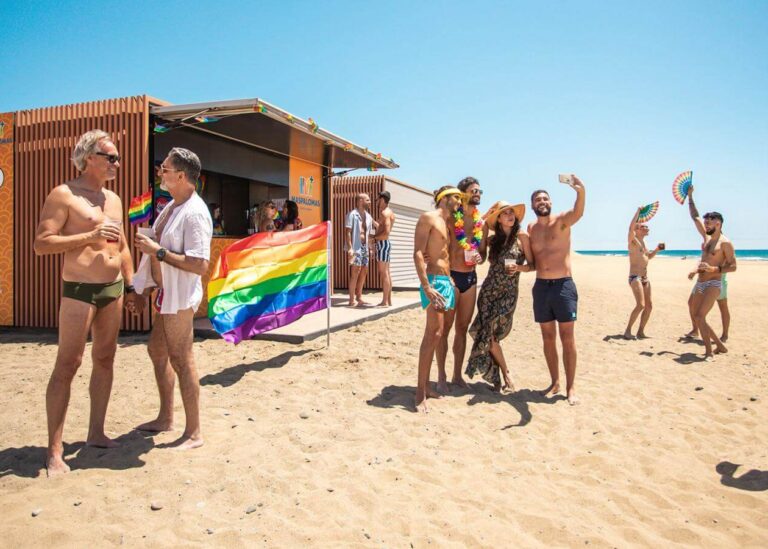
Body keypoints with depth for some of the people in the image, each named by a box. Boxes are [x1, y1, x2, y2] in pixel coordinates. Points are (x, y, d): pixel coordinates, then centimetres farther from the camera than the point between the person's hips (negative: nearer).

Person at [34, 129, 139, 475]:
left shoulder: (114, 199, 15)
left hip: (113, 289, 7)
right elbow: (41, 244, -14)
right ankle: (54, 450, 2)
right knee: (67, 365, -5)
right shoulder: (63, 195, -6)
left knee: (105, 359, 11)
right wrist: (89, 236, -21)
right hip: (79, 290, -7)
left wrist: (130, 285, 18)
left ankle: (96, 433, 23)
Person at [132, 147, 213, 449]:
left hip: (180, 298, -10)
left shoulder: (195, 213, -19)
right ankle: (165, 418, 37)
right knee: (157, 351, 19)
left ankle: (193, 433, 12)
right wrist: (145, 289, 22)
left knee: (181, 361, -2)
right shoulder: (171, 207, 11)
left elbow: (199, 265, -27)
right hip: (166, 295, 10)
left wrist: (157, 251, -23)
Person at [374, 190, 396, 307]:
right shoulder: (388, 212, 16)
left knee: (383, 273, -9)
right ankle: (389, 300, 15)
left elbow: (386, 233, -23)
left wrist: (374, 237, -11)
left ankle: (385, 301, -7)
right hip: (385, 244, 10)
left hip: (383, 244, -10)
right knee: (386, 272, 11)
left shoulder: (385, 213, -14)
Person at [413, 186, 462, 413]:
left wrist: (451, 282, 16)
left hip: (446, 281, 9)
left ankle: (425, 385, 14)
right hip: (434, 281, -9)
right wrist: (426, 286, -25)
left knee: (435, 335, 8)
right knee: (433, 334, -16)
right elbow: (418, 254, -16)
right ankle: (420, 393, -14)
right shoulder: (428, 218, -6)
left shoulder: (447, 224, 21)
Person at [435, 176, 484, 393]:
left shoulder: (482, 223, 10)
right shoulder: (450, 219, -7)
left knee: (462, 328, 11)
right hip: (451, 275, -6)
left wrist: (479, 257, -5)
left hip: (471, 277, 6)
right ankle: (441, 377, 9)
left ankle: (457, 375, 21)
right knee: (445, 328, 0)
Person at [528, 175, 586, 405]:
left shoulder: (561, 220, -4)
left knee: (567, 339, 1)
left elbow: (578, 213, -28)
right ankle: (555, 382, 24)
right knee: (548, 339, 11)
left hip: (563, 285, -4)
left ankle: (570, 387, 11)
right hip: (541, 286, 4)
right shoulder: (531, 229, 11)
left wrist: (581, 191, -48)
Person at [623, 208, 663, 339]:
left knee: (649, 306, 7)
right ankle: (628, 331, -11)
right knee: (640, 305, -19)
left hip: (645, 278, 9)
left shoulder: (642, 242, 19)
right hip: (635, 277, -9)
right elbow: (631, 226, -24)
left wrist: (657, 249, 15)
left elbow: (649, 257, 34)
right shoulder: (633, 240, -5)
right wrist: (638, 211, -18)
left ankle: (640, 331, 16)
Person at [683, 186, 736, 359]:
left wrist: (714, 269, -26)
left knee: (700, 317, -18)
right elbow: (695, 217, 18)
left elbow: (732, 267, -11)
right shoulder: (706, 237, 11)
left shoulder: (725, 243, -10)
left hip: (713, 284, -8)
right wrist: (690, 197, 17)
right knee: (696, 318, 10)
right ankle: (720, 346, 22)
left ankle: (709, 351, -10)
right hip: (700, 283, 8)